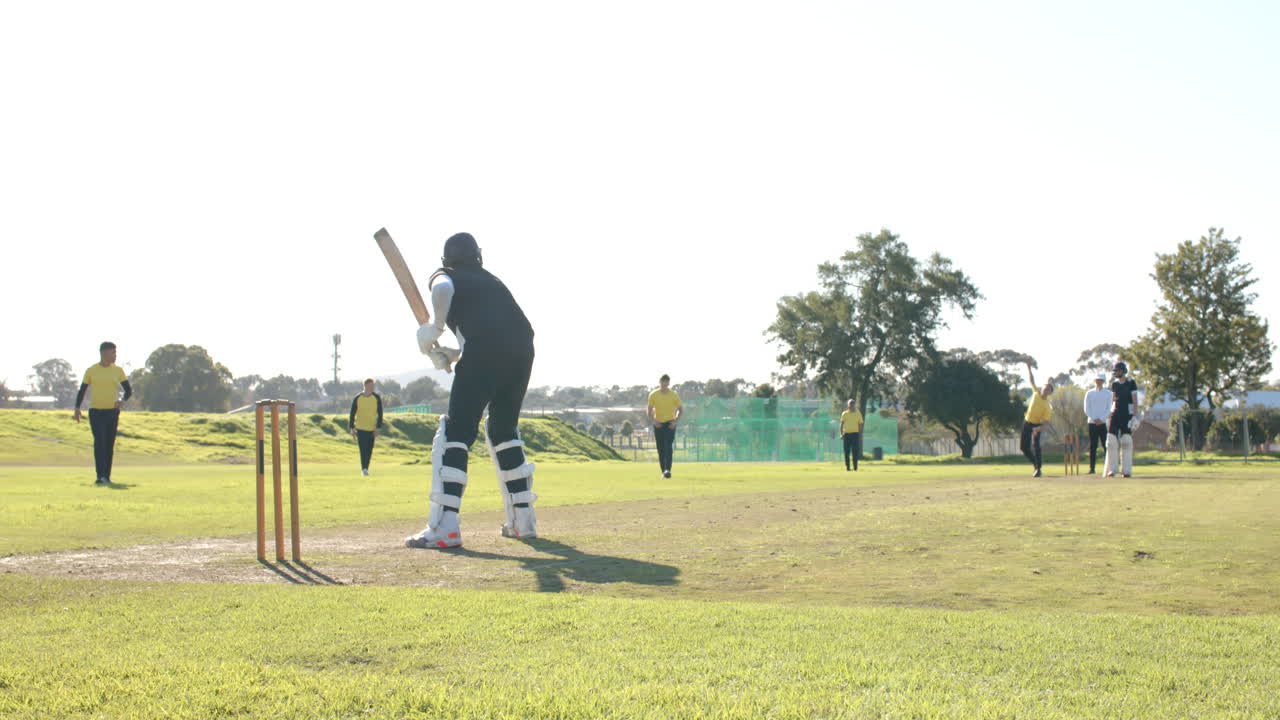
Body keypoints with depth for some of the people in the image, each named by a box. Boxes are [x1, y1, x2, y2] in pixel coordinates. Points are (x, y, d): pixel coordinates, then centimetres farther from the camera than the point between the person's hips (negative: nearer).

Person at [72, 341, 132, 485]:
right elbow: (82, 390, 7)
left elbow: (129, 390, 5)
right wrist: (77, 408, -4)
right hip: (95, 412, -2)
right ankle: (100, 477, -22)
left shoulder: (118, 370, 5)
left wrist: (123, 401, -16)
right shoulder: (91, 370, 1)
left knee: (109, 445, 6)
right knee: (99, 442, -15)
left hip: (112, 412, 2)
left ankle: (107, 477, 14)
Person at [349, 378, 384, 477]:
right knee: (363, 449, -12)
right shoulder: (357, 399, -2)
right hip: (360, 428, -2)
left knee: (369, 451, 6)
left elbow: (380, 413, 1)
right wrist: (352, 428, -1)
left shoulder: (377, 398, 0)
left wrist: (378, 428, -7)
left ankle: (365, 469, 16)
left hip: (372, 429, 2)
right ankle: (364, 469, -14)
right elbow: (352, 414, 3)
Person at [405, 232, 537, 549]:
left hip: (483, 352, -6)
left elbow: (443, 290, -10)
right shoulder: (492, 281, 34)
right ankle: (523, 519, 20)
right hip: (522, 351, 6)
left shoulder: (444, 275, 17)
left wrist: (434, 330, 1)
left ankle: (444, 528, -19)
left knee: (456, 431, -6)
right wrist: (452, 354, 29)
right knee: (504, 430, 22)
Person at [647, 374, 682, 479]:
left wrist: (676, 421, -7)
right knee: (660, 449, 4)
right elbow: (648, 411, 4)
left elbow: (681, 409, 7)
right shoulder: (653, 395, 1)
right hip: (658, 424, 2)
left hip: (670, 424, -2)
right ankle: (663, 471, 13)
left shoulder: (674, 395, -1)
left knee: (668, 447, -17)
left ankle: (668, 470, -27)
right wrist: (654, 420, -13)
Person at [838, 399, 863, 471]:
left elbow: (860, 425, 8)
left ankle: (855, 468, -2)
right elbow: (841, 424, 4)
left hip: (855, 434, -1)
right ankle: (847, 468, 10)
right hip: (846, 434, 1)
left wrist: (860, 436, 2)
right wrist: (841, 434, -8)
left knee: (855, 452, -6)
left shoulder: (858, 414, 6)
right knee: (846, 452, 3)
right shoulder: (844, 414, 8)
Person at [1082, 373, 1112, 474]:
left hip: (1103, 423, 0)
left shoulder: (1107, 393, 9)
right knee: (1093, 446, -1)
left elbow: (1109, 408, 4)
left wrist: (1101, 419, -10)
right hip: (1092, 423, 0)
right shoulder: (1089, 393, 9)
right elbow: (1086, 409, 4)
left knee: (1106, 445, -5)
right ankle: (1092, 468, 0)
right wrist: (1094, 419, -9)